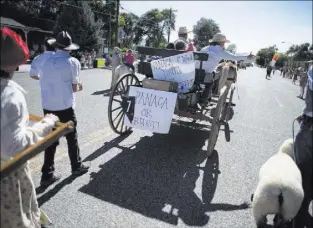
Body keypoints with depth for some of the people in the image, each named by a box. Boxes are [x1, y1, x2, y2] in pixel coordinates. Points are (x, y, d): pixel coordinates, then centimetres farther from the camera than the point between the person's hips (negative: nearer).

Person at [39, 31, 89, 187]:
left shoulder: (47, 62, 6)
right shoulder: (72, 62, -8)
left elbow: (44, 84, 9)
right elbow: (74, 87, -7)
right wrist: (79, 87, 14)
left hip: (47, 106, 4)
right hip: (65, 106, -4)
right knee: (71, 137, 13)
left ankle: (47, 175, 17)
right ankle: (76, 167, 29)